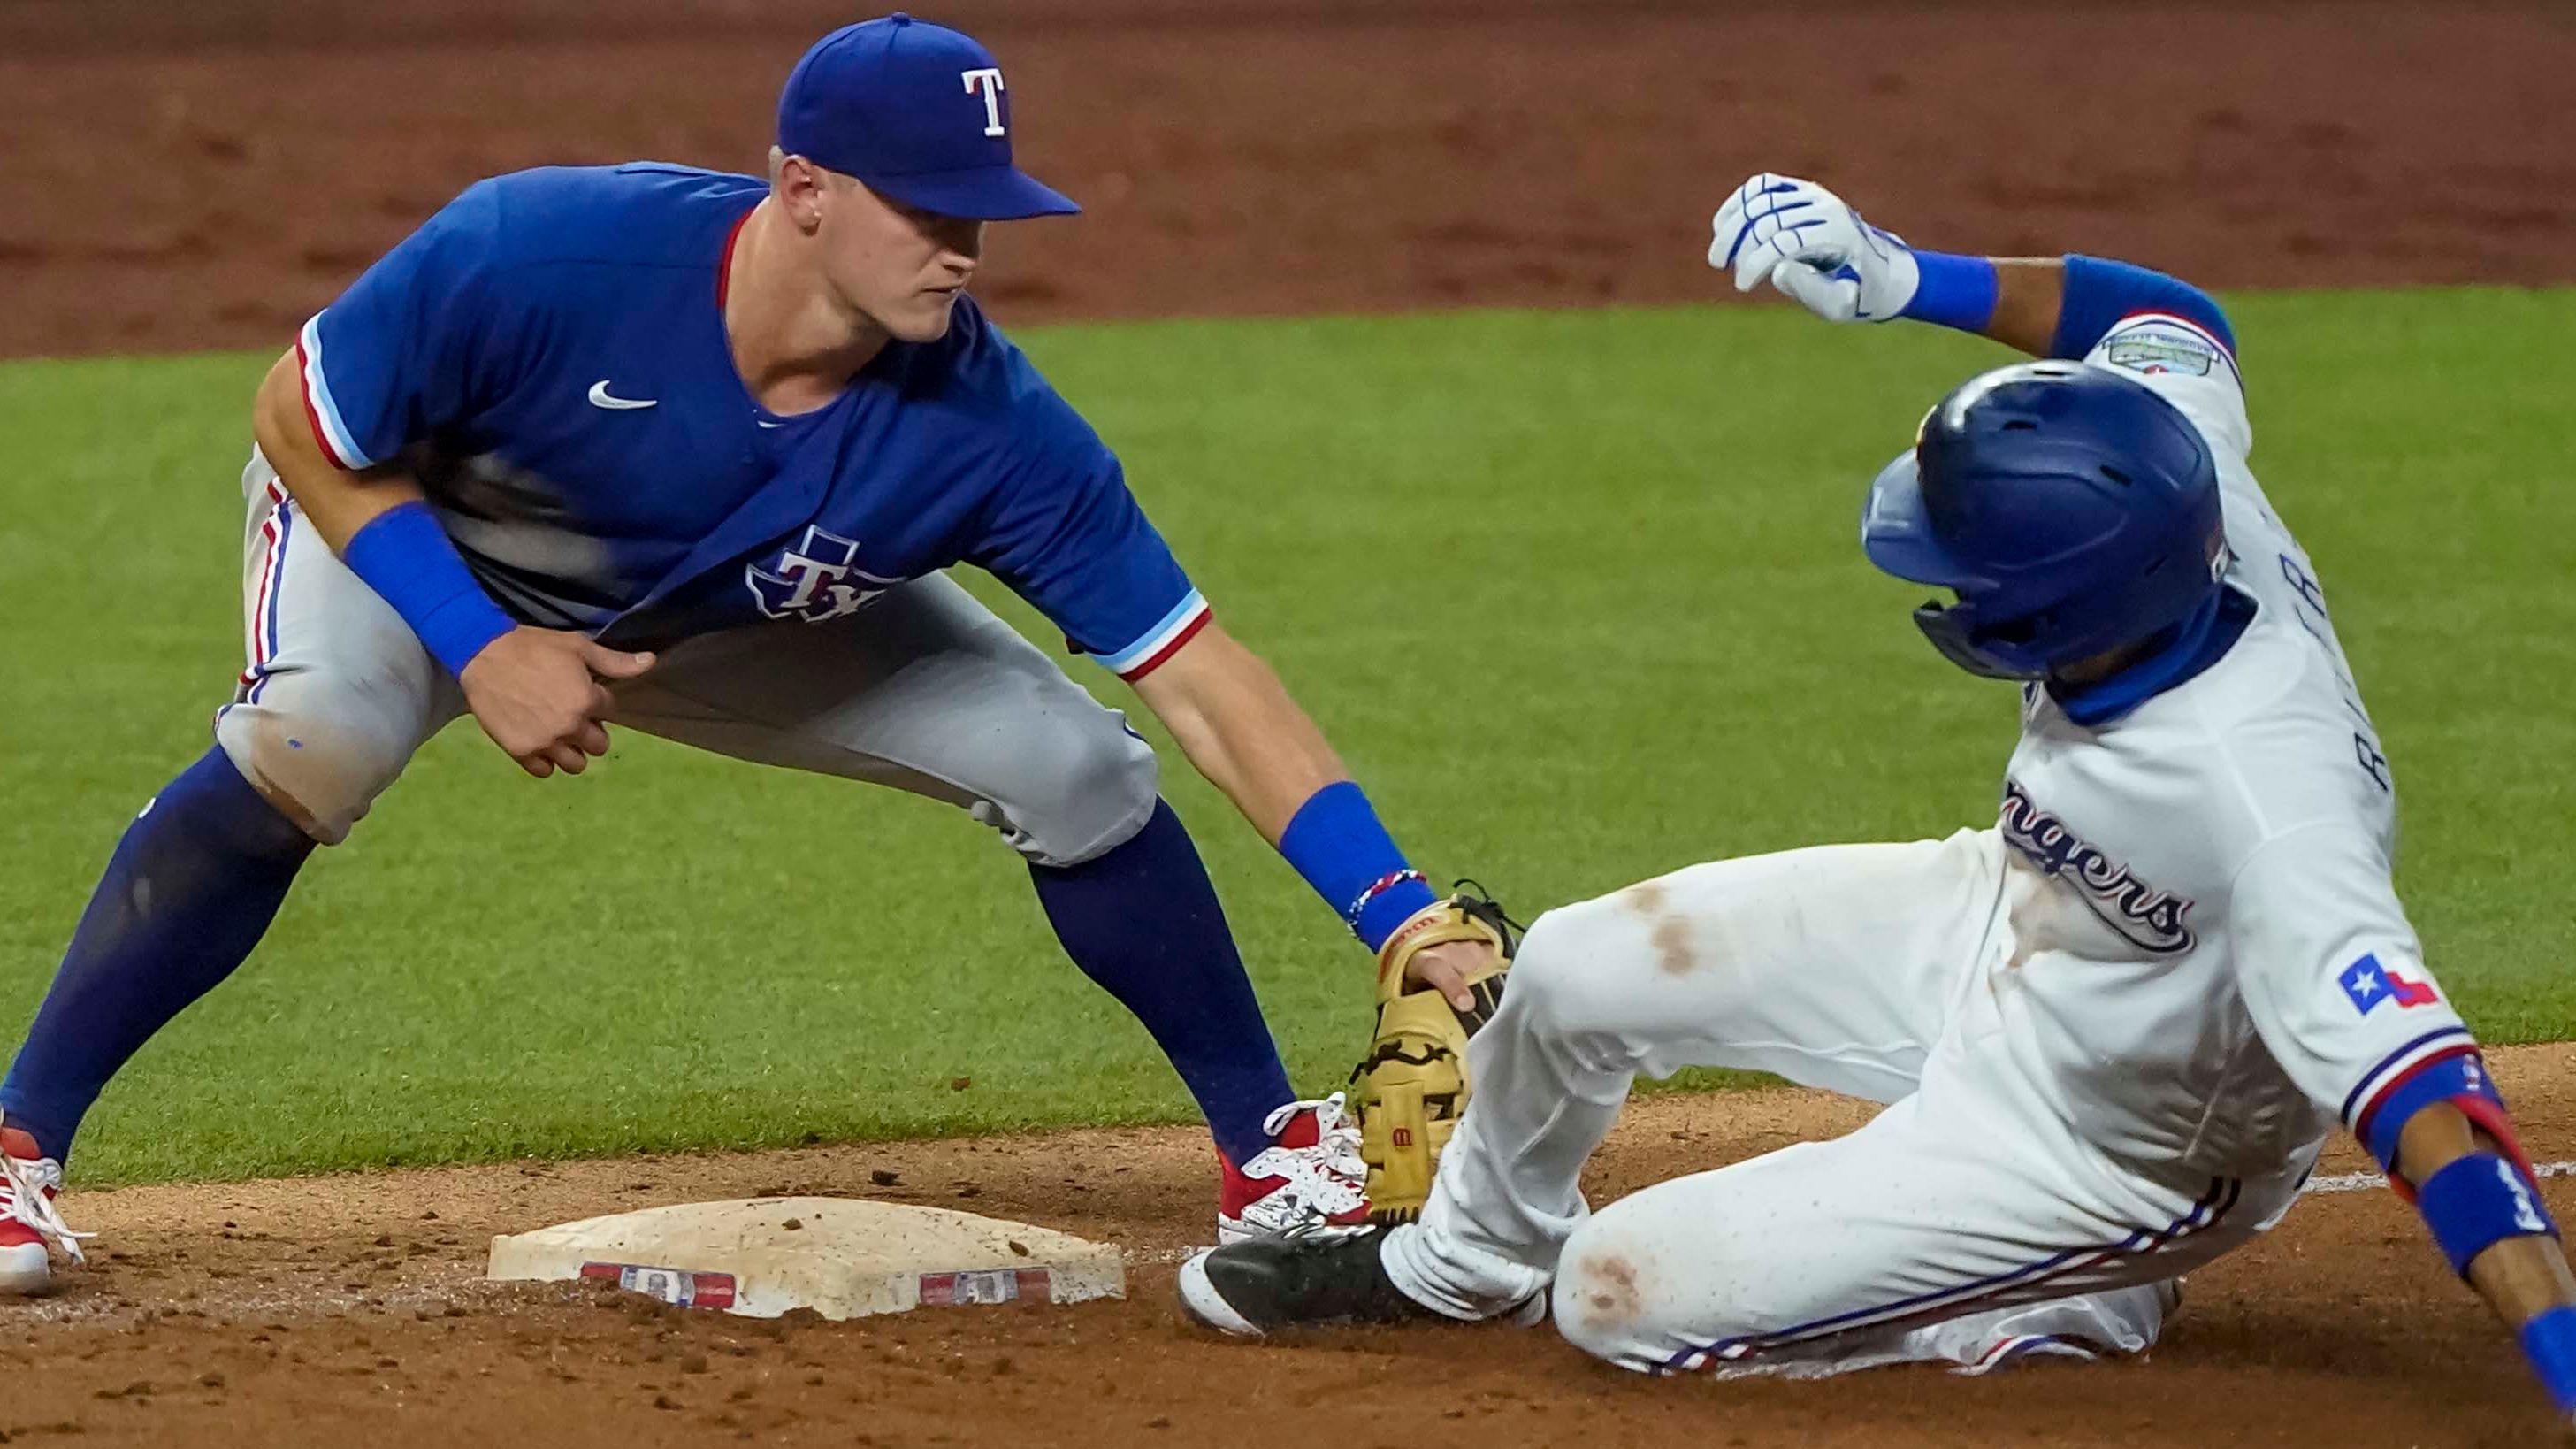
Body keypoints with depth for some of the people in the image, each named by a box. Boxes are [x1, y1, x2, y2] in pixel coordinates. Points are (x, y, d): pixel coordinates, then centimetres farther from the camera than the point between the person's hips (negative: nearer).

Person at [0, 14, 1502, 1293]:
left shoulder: (985, 424, -32)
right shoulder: (540, 255, -39)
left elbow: (1203, 679, -29)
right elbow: (303, 421, -23)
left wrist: (1414, 925, -36)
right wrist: (482, 651, -31)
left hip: (733, 620, 3)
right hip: (414, 540, -3)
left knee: (1075, 762, -11)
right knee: (313, 739, -36)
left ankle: (1272, 1153, 9)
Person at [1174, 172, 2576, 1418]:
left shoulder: (2259, 798, -45)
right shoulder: (2193, 509, -24)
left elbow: (2406, 1078, -51)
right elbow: (2166, 321, -2)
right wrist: (1903, 278, -11)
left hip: (2084, 1149, -7)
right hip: (2002, 920, 7)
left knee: (1619, 1295, -8)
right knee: (1574, 974, 7)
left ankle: (2054, 1315, 9)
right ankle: (1468, 1259, 40)